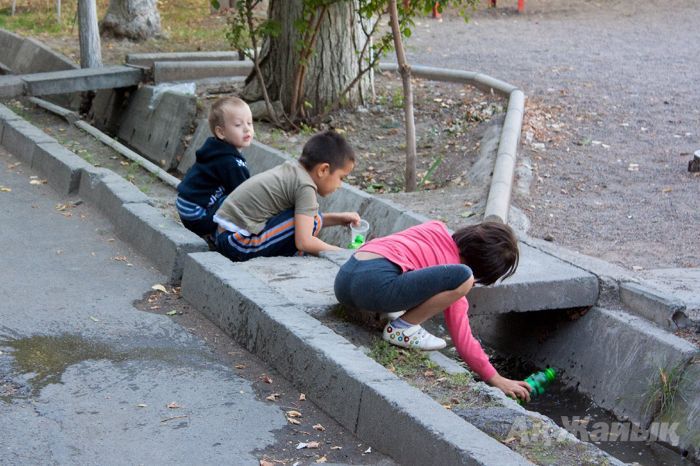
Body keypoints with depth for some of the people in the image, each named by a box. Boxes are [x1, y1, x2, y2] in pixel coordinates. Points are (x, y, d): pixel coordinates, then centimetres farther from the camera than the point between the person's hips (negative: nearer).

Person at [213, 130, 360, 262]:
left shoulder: (291, 169, 12)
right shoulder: (305, 187, -15)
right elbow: (303, 242, -20)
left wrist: (338, 218, 15)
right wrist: (339, 252, -6)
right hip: (239, 245, -10)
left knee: (306, 217, 17)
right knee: (311, 221, -13)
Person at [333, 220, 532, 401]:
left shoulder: (437, 229, 21)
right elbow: (463, 340, 6)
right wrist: (497, 380, 14)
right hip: (376, 285, -9)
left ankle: (391, 311, 14)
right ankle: (401, 328, -2)